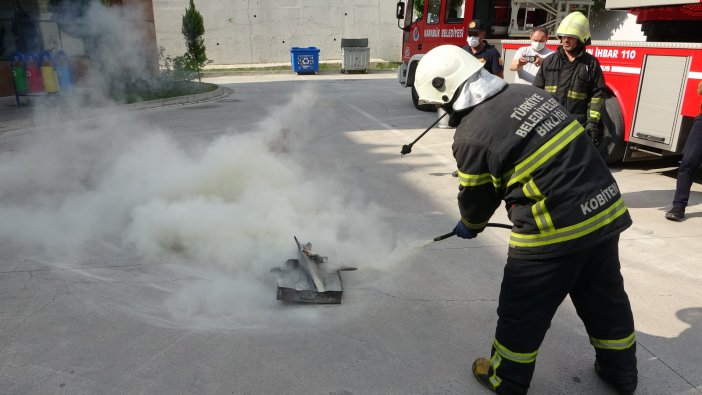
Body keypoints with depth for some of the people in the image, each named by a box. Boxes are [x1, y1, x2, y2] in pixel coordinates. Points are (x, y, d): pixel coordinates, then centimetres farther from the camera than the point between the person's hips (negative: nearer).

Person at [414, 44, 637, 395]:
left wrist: (469, 226, 21)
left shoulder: (472, 136, -15)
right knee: (604, 297, 25)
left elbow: (476, 197, -1)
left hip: (555, 229, -8)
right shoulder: (527, 93, 5)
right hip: (606, 209, 8)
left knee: (522, 308, 12)